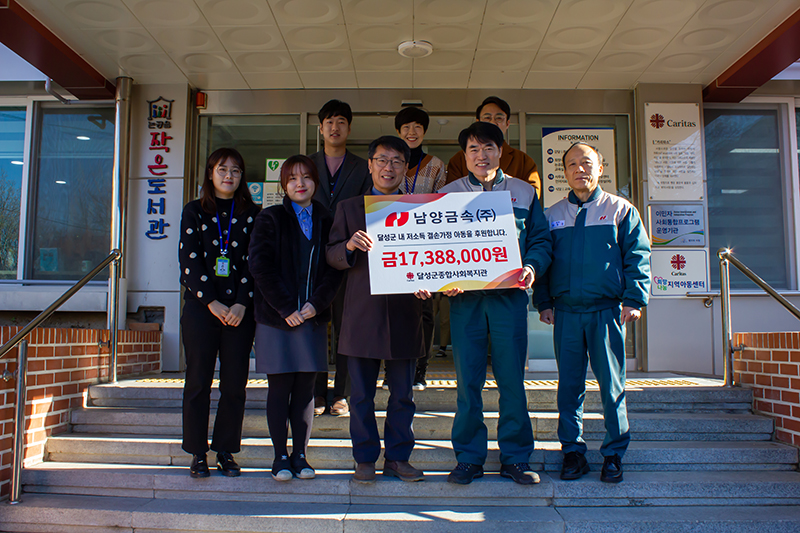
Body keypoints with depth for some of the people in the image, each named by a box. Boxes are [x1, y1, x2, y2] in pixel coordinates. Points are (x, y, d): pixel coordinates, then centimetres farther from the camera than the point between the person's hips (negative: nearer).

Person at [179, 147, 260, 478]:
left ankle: (226, 451, 15)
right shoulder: (194, 212, 8)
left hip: (239, 310, 1)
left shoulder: (252, 214, 9)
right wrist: (212, 303, -10)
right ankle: (198, 453, 14)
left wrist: (241, 304, -10)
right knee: (198, 382, 3)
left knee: (235, 384, 2)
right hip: (200, 308, 0)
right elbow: (189, 262, 0)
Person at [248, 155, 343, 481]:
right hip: (276, 319, -2)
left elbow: (335, 269, 4)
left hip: (313, 317, 2)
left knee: (305, 389, 6)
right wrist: (285, 308, -11)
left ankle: (300, 454, 16)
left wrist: (317, 303, -10)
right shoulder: (270, 219, 4)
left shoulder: (327, 222, 12)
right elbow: (261, 267, -5)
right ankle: (280, 456, 13)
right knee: (280, 388, 1)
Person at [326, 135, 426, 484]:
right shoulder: (348, 209, 10)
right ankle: (365, 459, 20)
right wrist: (350, 245, -17)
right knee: (362, 394, 7)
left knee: (403, 393, 8)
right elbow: (332, 257, 5)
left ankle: (397, 458, 22)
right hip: (363, 314, 0)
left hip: (404, 314, 1)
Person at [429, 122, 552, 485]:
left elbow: (541, 240, 11)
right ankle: (469, 458, 15)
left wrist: (532, 267, -9)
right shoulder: (448, 195, 11)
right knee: (467, 380, 3)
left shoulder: (523, 192, 12)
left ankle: (515, 457, 15)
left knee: (512, 379, 2)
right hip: (465, 297, 0)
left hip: (509, 296, 0)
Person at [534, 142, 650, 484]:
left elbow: (638, 256, 3)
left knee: (612, 385, 2)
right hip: (566, 312, 2)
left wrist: (634, 299, -6)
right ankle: (573, 452, 16)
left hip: (607, 311, -2)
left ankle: (613, 455, 14)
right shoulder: (552, 215, 13)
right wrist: (543, 302, 5)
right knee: (569, 385, 5)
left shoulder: (621, 210, 7)